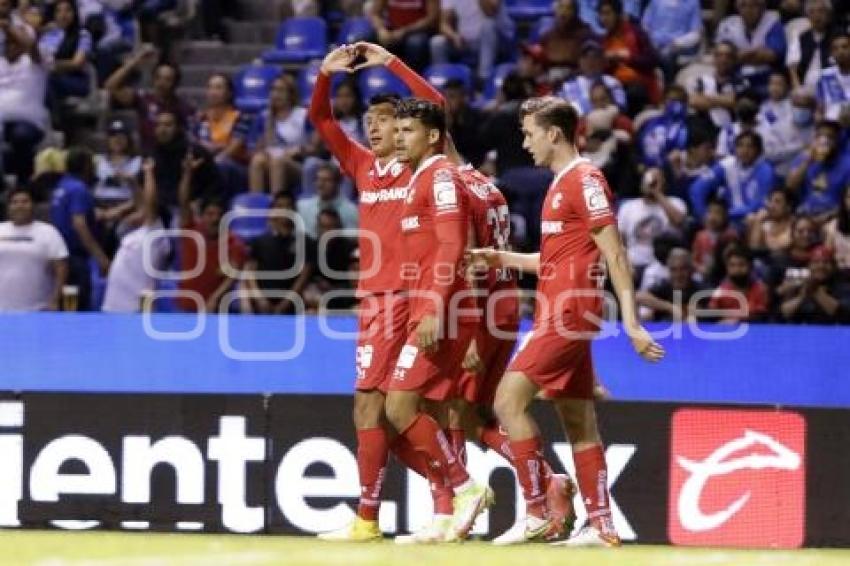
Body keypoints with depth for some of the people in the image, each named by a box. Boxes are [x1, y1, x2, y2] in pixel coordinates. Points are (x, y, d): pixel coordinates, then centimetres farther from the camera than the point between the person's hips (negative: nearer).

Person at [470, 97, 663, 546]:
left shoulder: (584, 180, -11)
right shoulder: (561, 185, 18)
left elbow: (615, 256, -15)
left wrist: (631, 323, -20)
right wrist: (502, 259, 20)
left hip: (568, 314, -10)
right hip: (559, 314, 10)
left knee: (510, 400, -13)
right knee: (578, 422, 8)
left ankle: (537, 512, -11)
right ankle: (601, 526, 9)